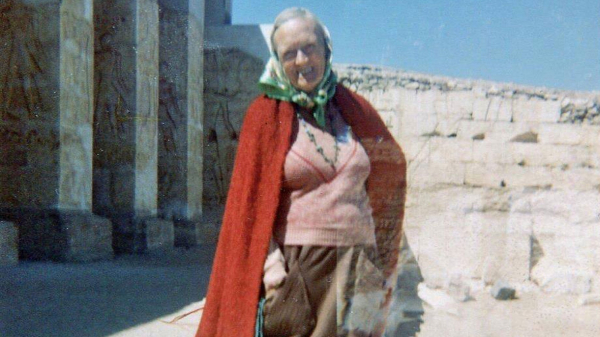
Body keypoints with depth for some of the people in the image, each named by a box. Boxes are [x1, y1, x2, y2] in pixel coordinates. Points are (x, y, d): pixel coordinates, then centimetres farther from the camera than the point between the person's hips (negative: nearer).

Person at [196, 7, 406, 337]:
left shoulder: (353, 109, 9)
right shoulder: (265, 115, 0)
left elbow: (392, 163, 25)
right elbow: (251, 202, -3)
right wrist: (271, 269, -15)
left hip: (355, 270, 3)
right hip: (293, 270, -3)